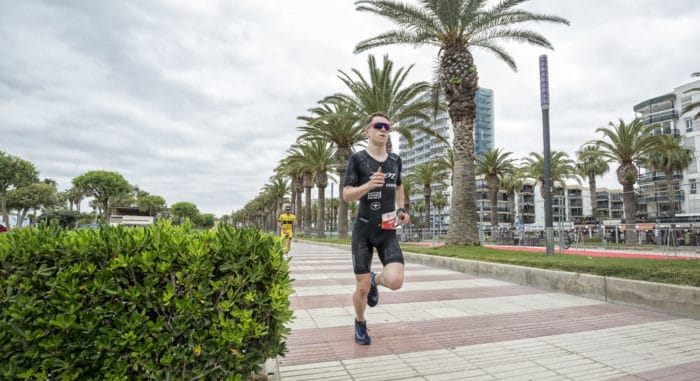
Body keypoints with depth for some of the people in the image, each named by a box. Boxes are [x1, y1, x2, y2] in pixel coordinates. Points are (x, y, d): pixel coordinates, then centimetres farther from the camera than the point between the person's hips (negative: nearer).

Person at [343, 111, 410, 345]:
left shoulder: (395, 160, 8)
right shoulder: (358, 159, -5)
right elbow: (346, 195, -9)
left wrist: (401, 209, 9)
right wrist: (369, 184, -26)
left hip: (388, 231, 3)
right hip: (363, 230, -3)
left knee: (395, 281, -17)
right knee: (362, 287, 3)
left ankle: (375, 280, 21)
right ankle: (360, 324, 35)